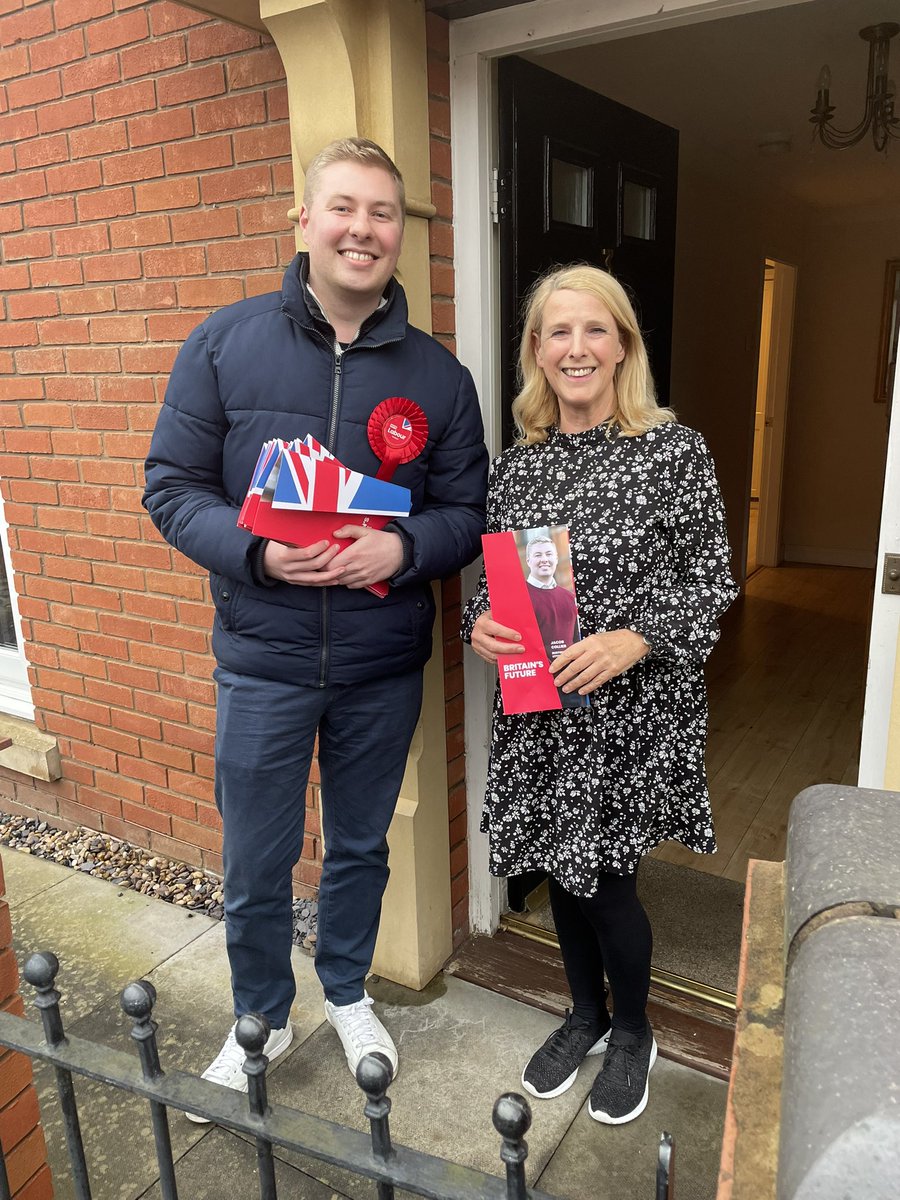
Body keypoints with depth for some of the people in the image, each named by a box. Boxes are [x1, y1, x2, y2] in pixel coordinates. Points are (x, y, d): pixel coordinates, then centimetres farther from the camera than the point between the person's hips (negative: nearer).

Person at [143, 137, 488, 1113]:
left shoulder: (437, 373, 0)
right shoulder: (225, 343, -4)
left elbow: (466, 512, 2)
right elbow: (172, 485, -3)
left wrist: (401, 548, -20)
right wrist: (255, 550, -21)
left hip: (384, 667, 2)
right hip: (262, 661, -1)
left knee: (360, 849, 21)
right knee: (256, 868, 14)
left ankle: (347, 993, 48)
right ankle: (261, 1017, 42)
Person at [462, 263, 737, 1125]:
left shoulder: (674, 451, -8)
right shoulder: (516, 463, 4)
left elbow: (710, 580, -7)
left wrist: (632, 640, -22)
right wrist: (480, 624, -10)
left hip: (631, 710, -4)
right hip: (537, 711, 4)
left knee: (607, 879, 5)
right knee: (559, 869, 16)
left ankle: (631, 1032, 37)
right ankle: (584, 1014, 44)